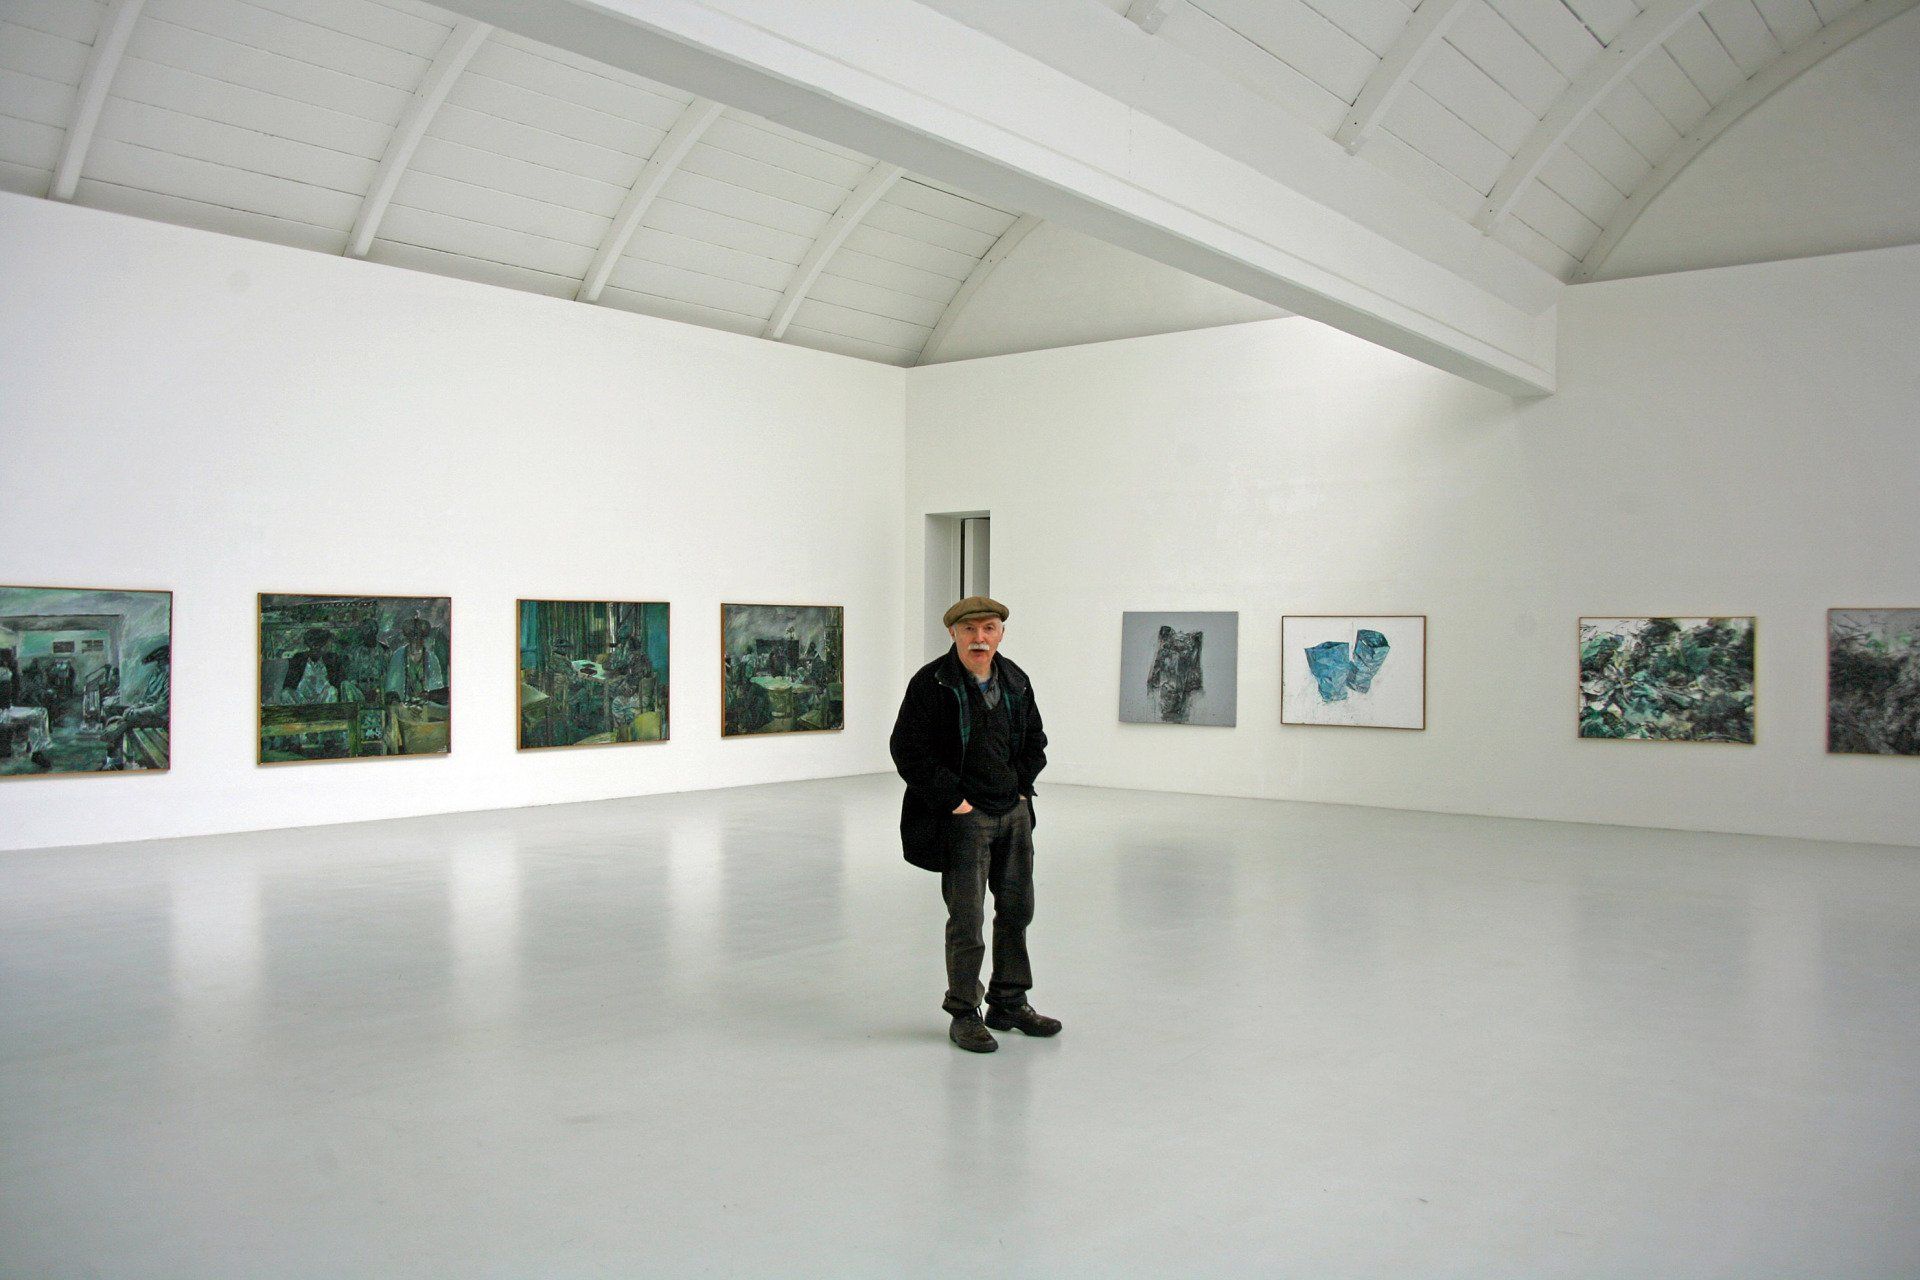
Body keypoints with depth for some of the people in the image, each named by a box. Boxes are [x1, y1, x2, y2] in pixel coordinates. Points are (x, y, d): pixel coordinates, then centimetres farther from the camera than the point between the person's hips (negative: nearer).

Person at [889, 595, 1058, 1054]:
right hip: (964, 817, -6)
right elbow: (907, 750, -14)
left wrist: (1021, 786, 7)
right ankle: (963, 1014, 12)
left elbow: (1035, 740, 20)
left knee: (1017, 909, 14)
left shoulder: (1015, 681, 6)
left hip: (1014, 813, 6)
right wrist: (953, 800, -14)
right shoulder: (932, 683, -12)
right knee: (966, 919, -3)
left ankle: (1010, 1004, 29)